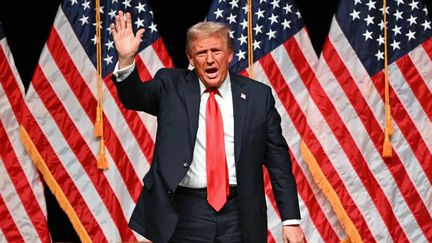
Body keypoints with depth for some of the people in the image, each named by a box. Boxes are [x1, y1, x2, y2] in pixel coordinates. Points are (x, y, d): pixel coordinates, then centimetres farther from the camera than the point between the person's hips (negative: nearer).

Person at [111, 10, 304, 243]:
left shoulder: (258, 95, 3)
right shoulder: (172, 86, 5)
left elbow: (278, 160, 4)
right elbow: (135, 97, -11)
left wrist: (291, 220, 0)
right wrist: (126, 60, -30)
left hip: (239, 216, 0)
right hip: (185, 214, 0)